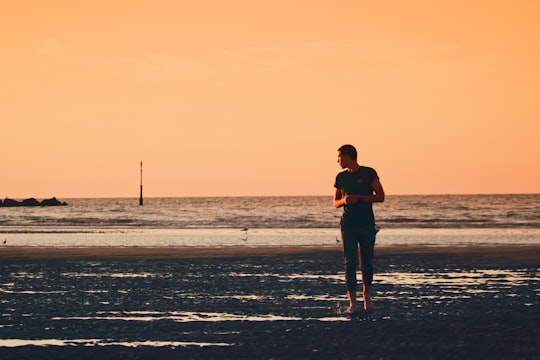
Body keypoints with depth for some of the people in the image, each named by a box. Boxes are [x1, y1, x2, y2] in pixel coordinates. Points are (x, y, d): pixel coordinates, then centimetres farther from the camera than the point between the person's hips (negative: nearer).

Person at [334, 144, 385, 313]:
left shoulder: (369, 173, 0)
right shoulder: (341, 177, 11)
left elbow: (380, 196, -3)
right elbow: (335, 203, 17)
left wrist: (359, 198, -13)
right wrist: (344, 200, -6)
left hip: (367, 224, -2)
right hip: (348, 225, 2)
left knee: (367, 264, 3)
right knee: (350, 263, -7)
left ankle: (367, 296, 27)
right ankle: (352, 303, -7)